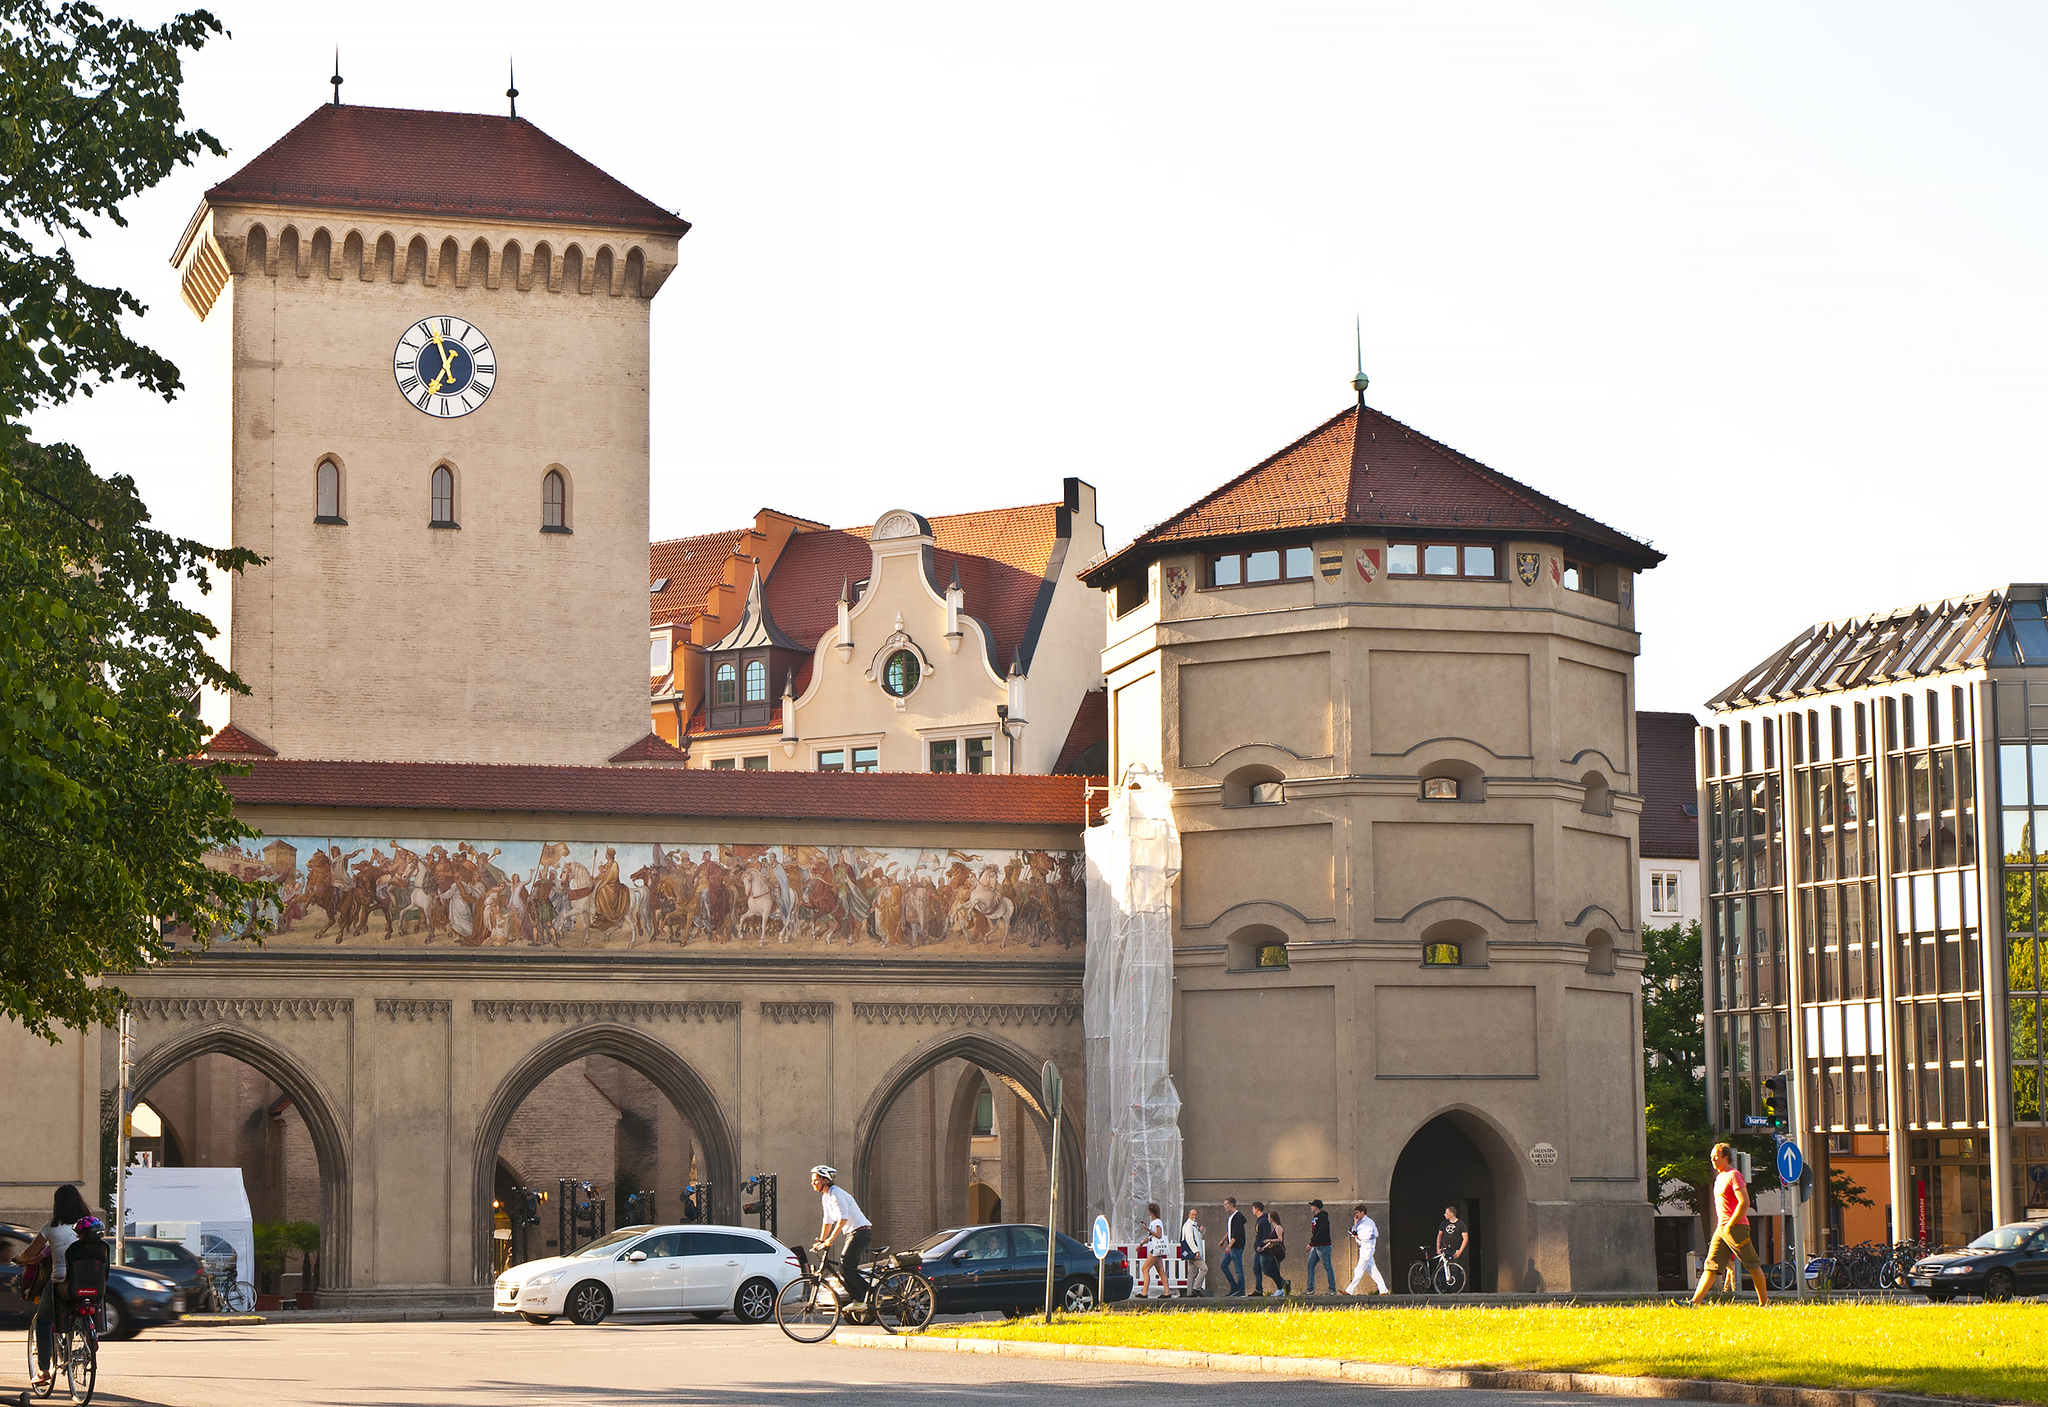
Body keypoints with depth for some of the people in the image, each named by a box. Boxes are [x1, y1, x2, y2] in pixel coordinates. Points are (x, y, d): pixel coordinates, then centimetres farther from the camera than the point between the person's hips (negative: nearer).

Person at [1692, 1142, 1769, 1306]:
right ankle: (1695, 1302, -7)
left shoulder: (1733, 1175, -10)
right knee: (1711, 1266, 0)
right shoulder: (1719, 1177, 18)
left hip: (1736, 1228, -9)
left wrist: (1730, 1225, -17)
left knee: (1753, 1266, 0)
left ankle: (1764, 1302, 8)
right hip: (1722, 1229, 9)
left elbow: (1744, 1203, -19)